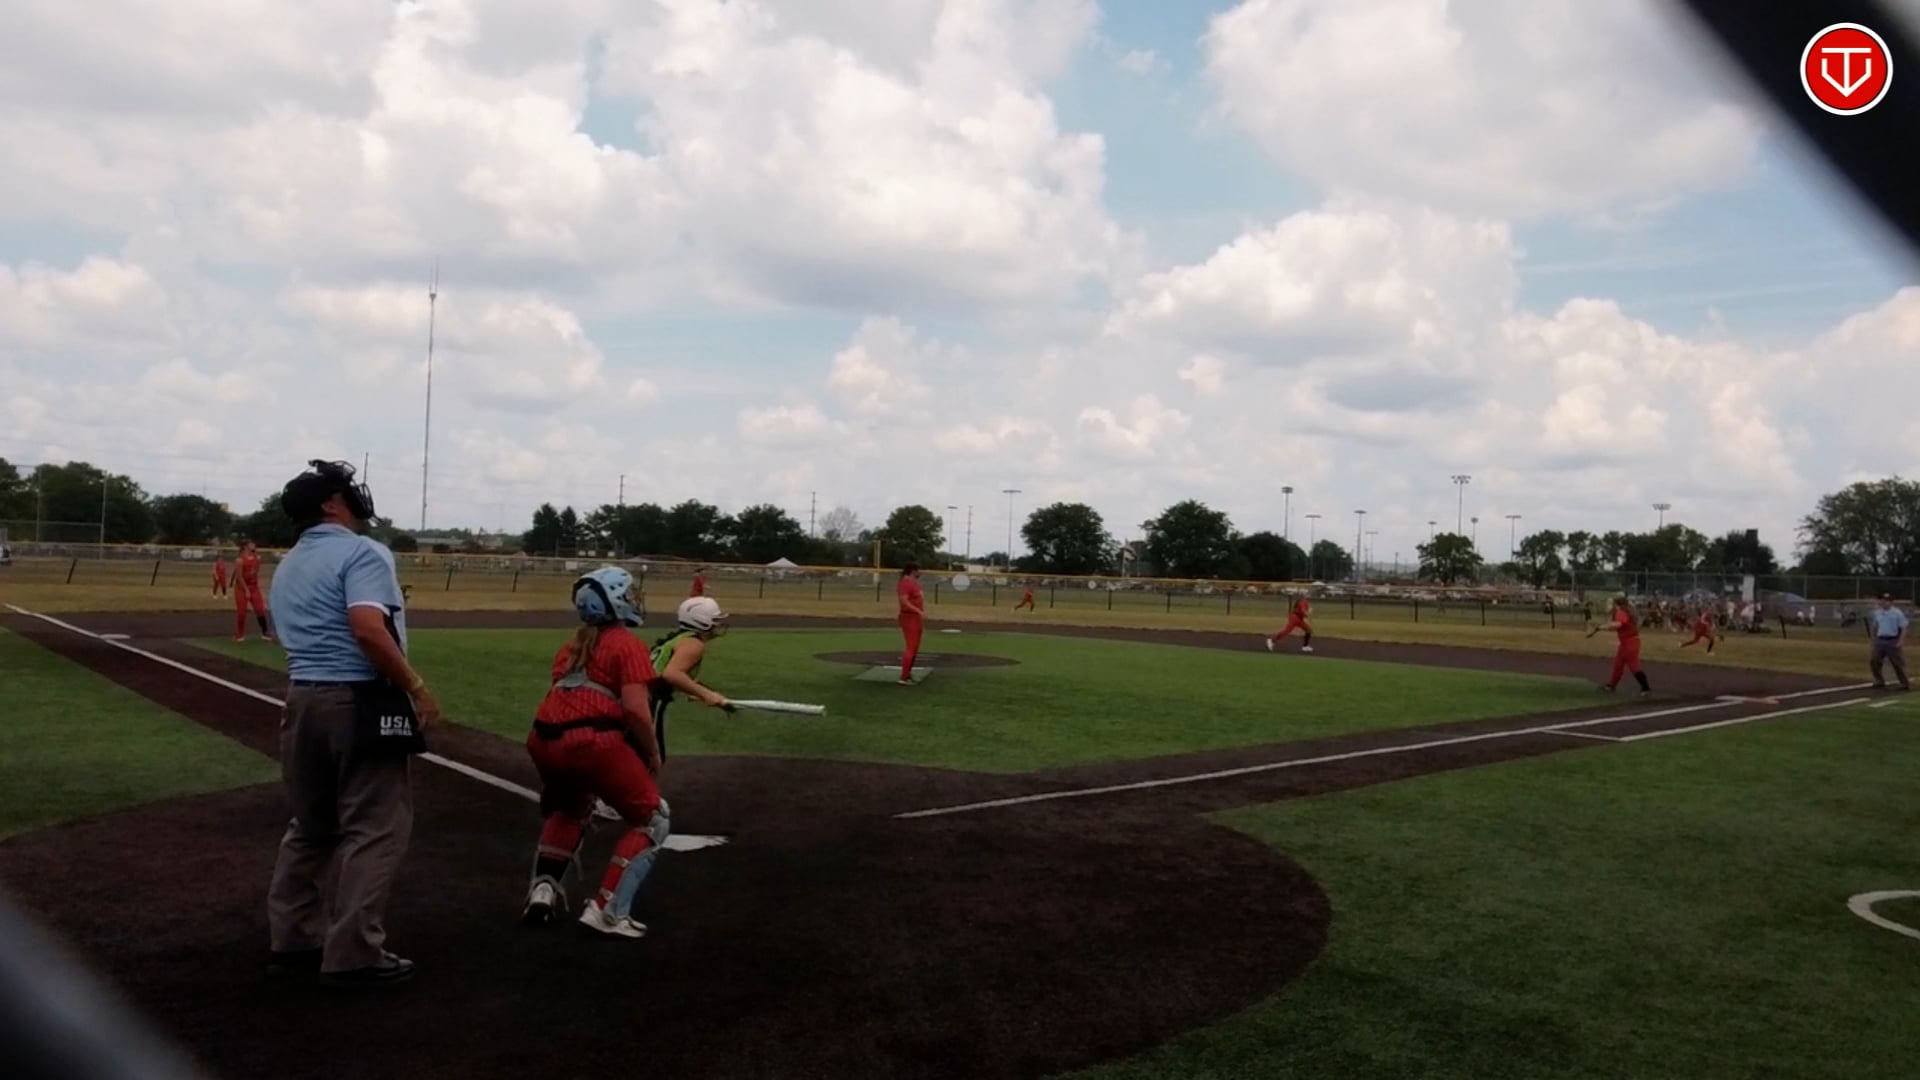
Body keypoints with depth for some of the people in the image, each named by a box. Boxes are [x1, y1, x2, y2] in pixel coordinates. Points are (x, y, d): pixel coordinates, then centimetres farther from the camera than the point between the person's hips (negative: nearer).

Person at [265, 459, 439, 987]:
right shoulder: (362, 552, -10)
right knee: (373, 829, -1)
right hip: (361, 702, -9)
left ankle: (294, 938, 26)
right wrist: (417, 687, -18)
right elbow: (367, 628, -24)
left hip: (303, 700, 9)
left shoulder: (287, 567, 18)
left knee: (310, 825, 19)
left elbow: (306, 637, 15)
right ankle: (353, 955, 1)